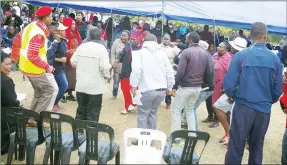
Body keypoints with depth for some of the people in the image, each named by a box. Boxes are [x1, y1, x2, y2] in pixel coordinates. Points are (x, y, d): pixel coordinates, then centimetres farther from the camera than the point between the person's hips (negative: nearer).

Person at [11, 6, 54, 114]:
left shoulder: (31, 26, 3)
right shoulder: (39, 34, -26)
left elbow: (16, 41, 13)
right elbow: (32, 56, -29)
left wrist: (14, 57, 25)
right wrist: (47, 67, -21)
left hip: (26, 66, 9)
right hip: (34, 69, -9)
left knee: (39, 92, 21)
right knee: (48, 90, 3)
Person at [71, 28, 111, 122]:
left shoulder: (81, 46, 0)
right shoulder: (102, 48, -13)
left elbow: (73, 62, 3)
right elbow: (105, 67, -19)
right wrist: (106, 75, 1)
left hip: (81, 85, 5)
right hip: (95, 86, -4)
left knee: (81, 110, 18)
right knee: (93, 113, 7)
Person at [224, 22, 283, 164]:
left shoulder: (241, 56, -10)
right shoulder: (275, 59, -1)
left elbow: (228, 85, -13)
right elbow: (278, 89, 3)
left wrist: (234, 96, 9)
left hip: (243, 108, -3)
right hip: (264, 110, 3)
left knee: (236, 148, 6)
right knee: (257, 148, 17)